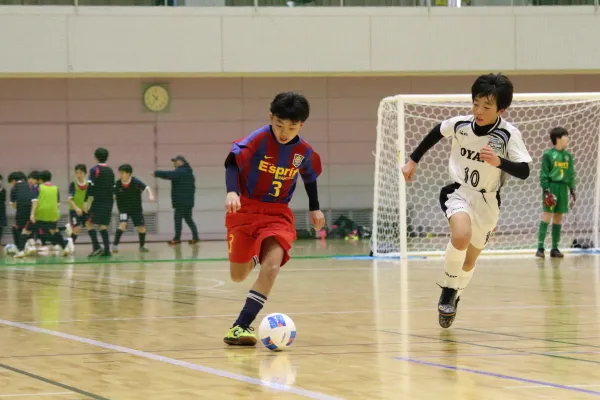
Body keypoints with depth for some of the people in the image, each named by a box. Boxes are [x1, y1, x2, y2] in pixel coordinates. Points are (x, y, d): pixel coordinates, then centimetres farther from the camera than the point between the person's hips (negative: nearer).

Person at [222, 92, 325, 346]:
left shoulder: (303, 151, -3)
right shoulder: (258, 139, -16)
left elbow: (309, 177, 17)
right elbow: (233, 163, -24)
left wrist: (314, 208, 19)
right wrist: (232, 192, -40)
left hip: (278, 213, 1)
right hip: (245, 209, -1)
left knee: (272, 266, -25)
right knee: (238, 276, 4)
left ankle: (242, 325, -23)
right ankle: (253, 259, 44)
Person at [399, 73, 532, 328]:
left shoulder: (509, 134, -20)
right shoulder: (460, 124, -13)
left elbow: (524, 171, -26)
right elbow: (436, 133, 8)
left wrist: (499, 162, -43)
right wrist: (413, 161, 15)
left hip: (487, 202, 1)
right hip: (458, 192, -1)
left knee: (470, 259, 15)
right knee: (461, 236, -31)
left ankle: (453, 299, 41)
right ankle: (448, 291, -13)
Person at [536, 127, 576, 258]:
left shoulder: (568, 156, 11)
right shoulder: (548, 154, -5)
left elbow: (571, 175, 16)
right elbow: (544, 174, -6)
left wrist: (572, 190, 11)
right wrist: (546, 190, -12)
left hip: (563, 188, 5)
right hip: (551, 187, -5)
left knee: (558, 217, 7)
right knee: (547, 215, -9)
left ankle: (555, 248, 13)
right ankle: (540, 248, -11)